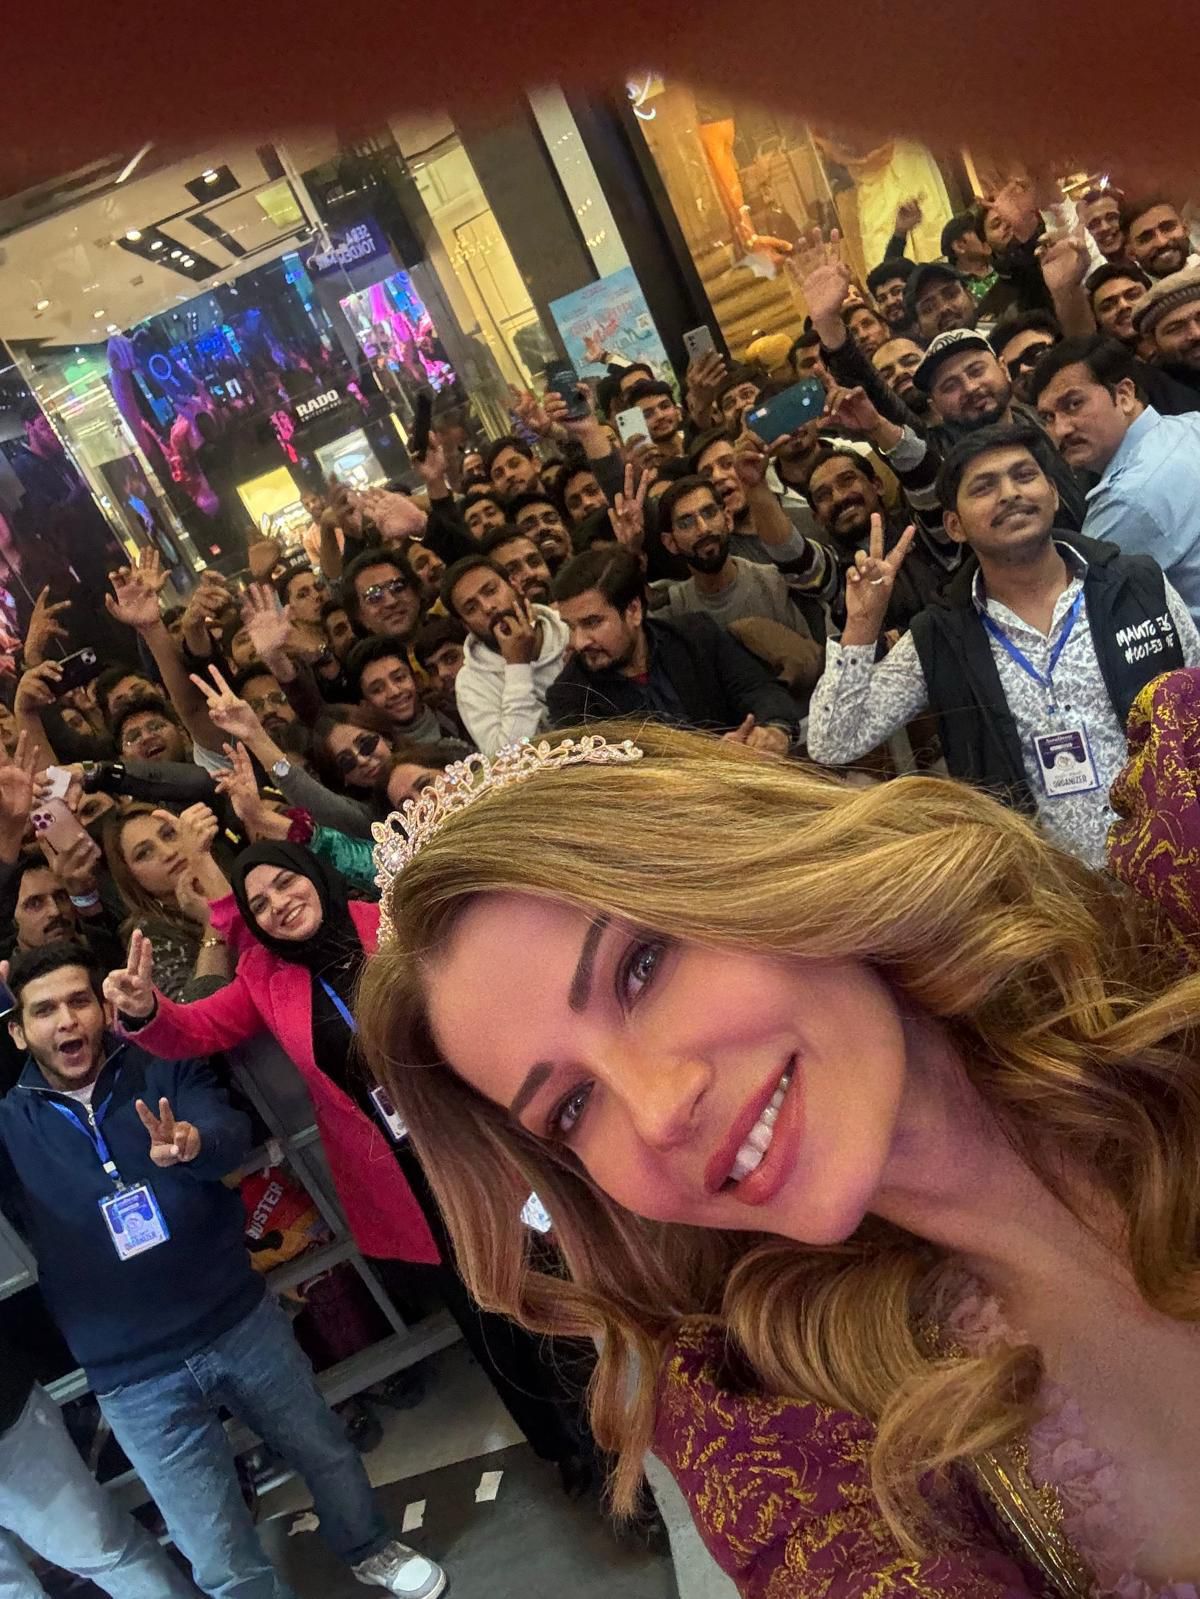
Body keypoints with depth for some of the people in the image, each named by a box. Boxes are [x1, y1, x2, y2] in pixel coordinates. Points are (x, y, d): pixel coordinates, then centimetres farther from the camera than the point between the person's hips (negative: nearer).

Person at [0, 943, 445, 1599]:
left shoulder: (164, 1069, -6)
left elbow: (232, 1136, -23)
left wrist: (190, 1144, -46)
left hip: (243, 1322, 1)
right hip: (137, 1380, 0)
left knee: (327, 1453, 21)